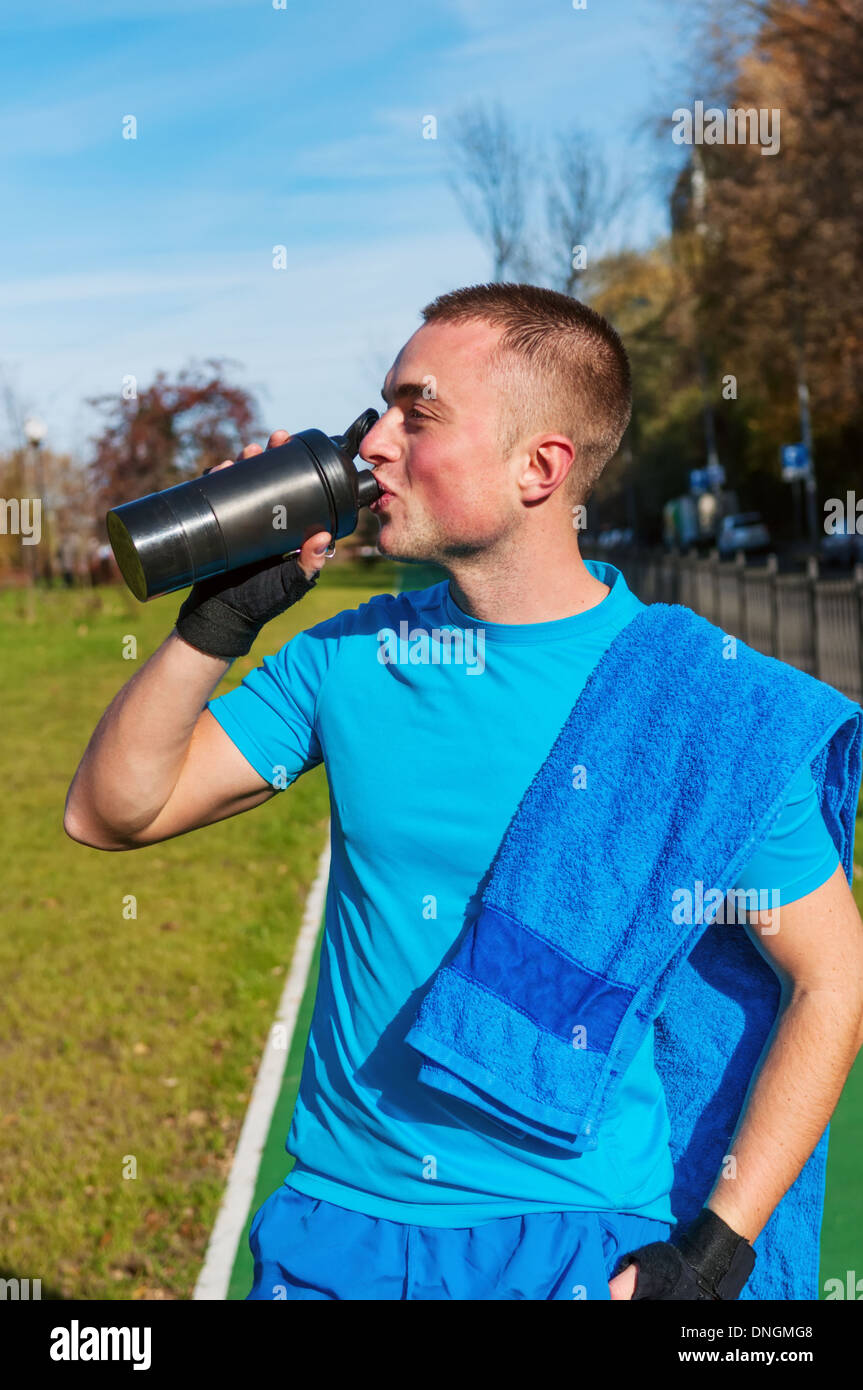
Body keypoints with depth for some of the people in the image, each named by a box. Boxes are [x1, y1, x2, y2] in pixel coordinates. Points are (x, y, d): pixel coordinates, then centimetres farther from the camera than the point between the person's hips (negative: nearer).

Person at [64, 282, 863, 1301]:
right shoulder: (349, 654, -1)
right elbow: (109, 813, 1)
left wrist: (715, 1250, -10)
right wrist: (220, 617, -12)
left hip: (573, 1237, -3)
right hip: (334, 1219, 4)